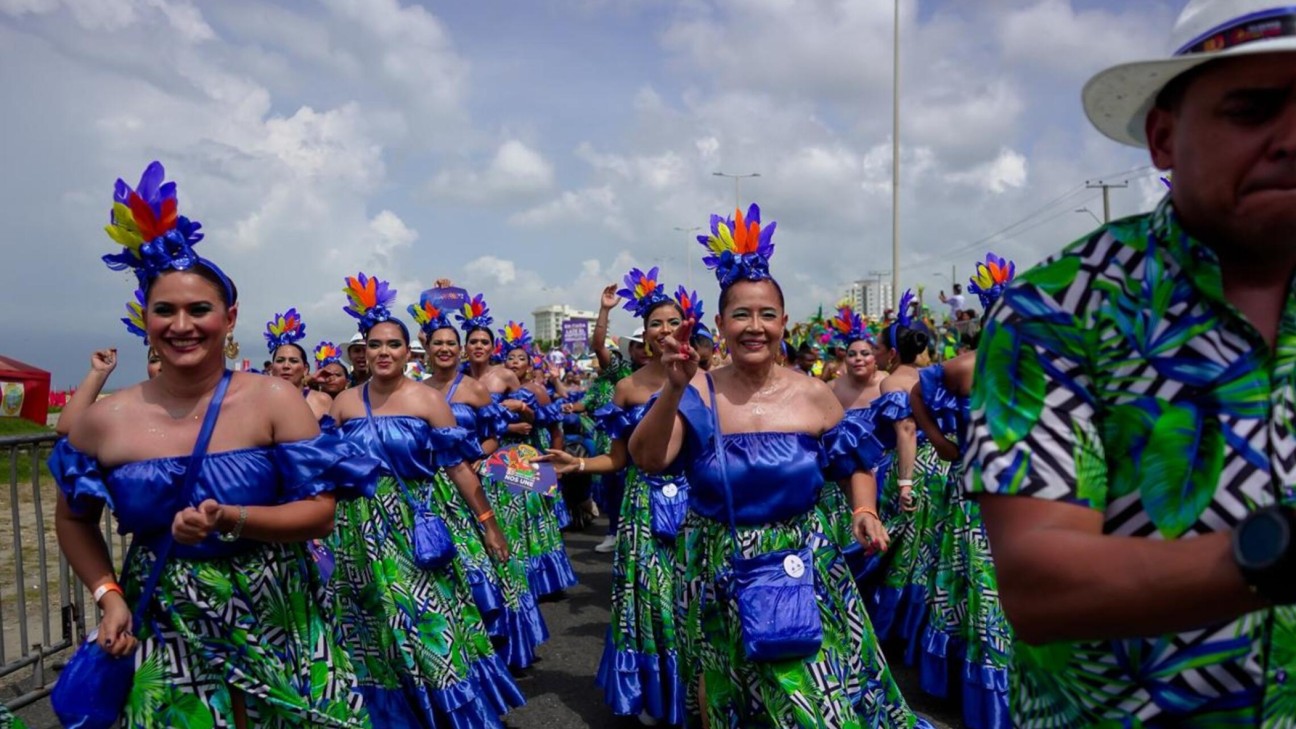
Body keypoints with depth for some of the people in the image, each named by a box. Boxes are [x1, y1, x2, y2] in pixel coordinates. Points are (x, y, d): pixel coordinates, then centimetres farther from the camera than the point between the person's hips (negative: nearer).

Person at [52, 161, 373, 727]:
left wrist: (230, 520, -24)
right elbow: (74, 519, 13)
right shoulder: (106, 420, -4)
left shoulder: (274, 401, -10)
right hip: (165, 637, 1)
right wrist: (109, 597, 1)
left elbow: (321, 513, -10)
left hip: (277, 629, -1)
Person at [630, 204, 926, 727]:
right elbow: (648, 461, -20)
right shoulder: (698, 394, -8)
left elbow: (855, 463, 9)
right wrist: (673, 389, -31)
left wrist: (864, 512, -9)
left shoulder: (812, 395, -4)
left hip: (799, 570, 0)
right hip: (716, 573, 0)